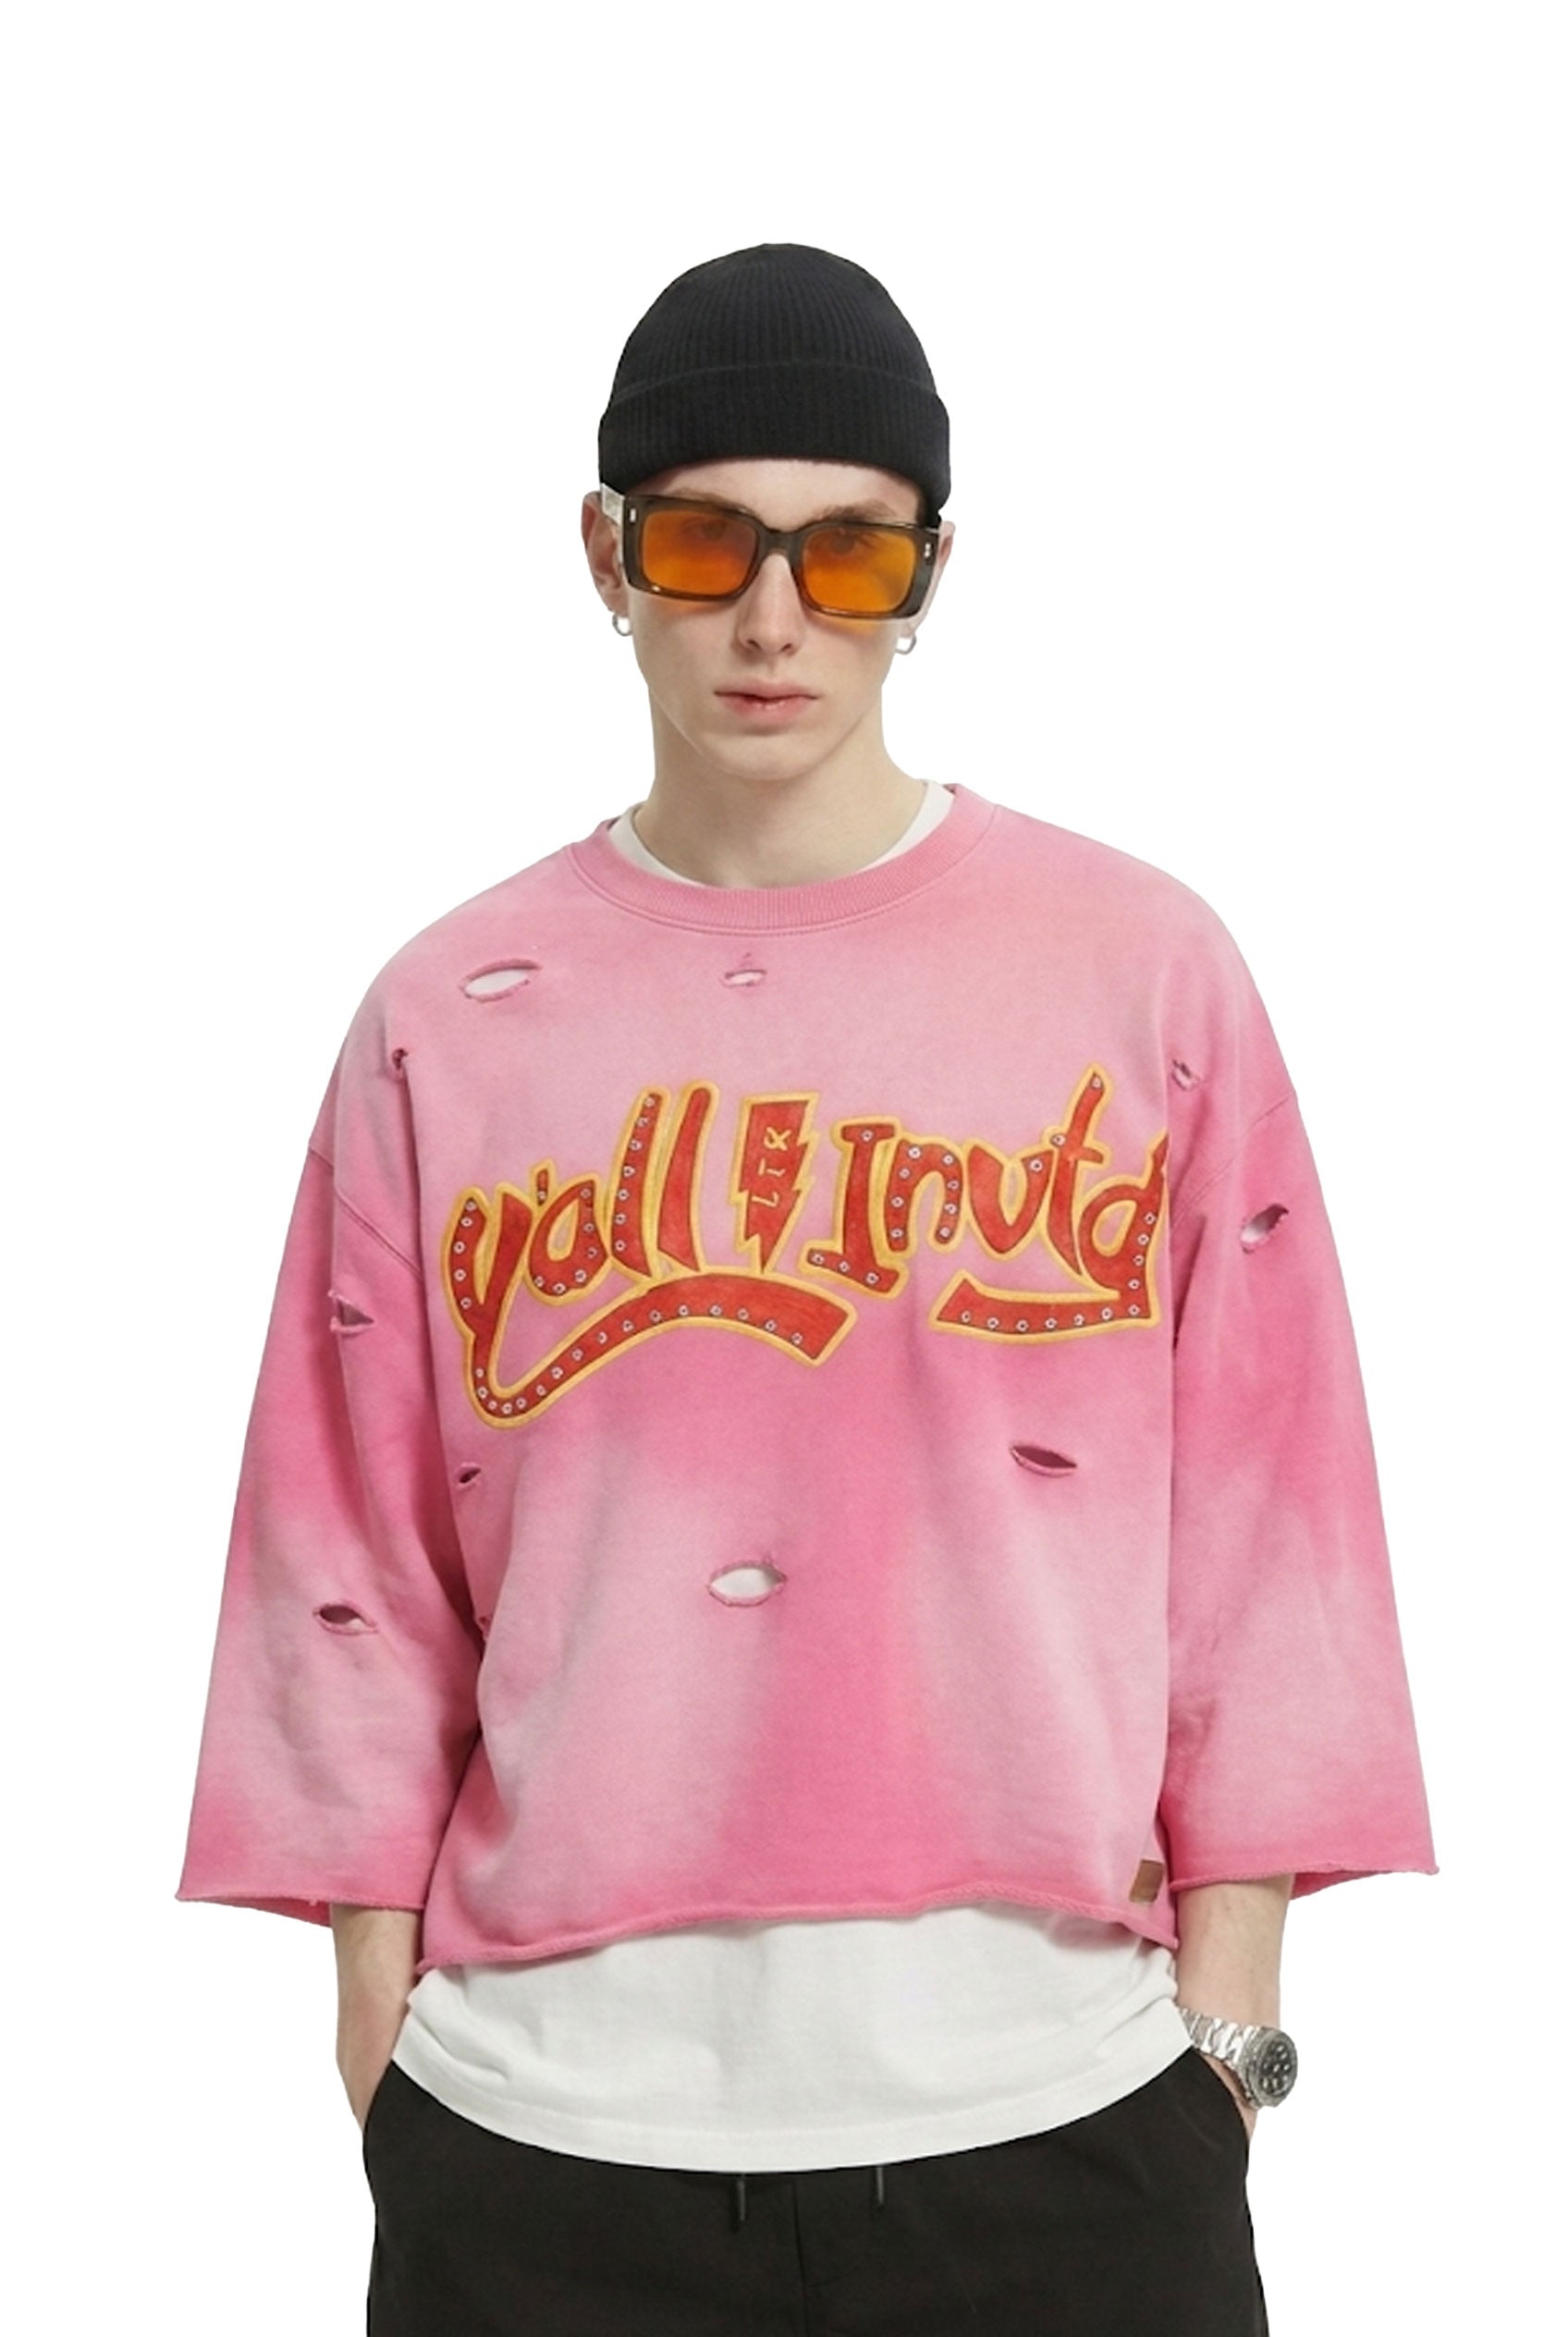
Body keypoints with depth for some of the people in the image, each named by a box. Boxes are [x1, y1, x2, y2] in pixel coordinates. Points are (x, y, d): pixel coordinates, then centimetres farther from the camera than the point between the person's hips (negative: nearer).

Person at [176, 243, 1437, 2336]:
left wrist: (1226, 2015, -2)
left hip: (1046, 2105, 0)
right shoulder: (451, 1022, 3)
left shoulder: (1145, 973, 0)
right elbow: (365, 1567, 4)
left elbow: (1256, 1515, 0)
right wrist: (383, 2043, 3)